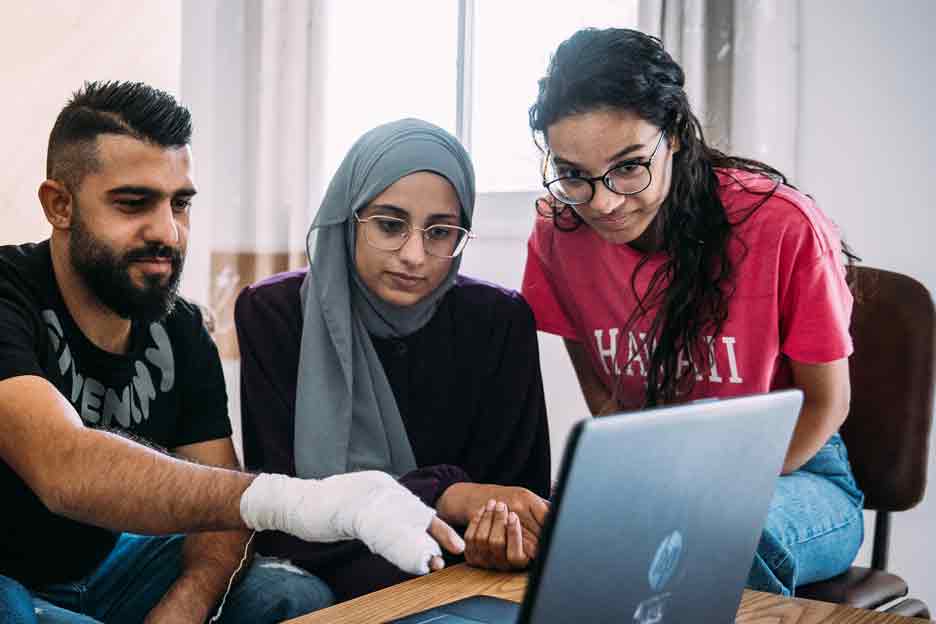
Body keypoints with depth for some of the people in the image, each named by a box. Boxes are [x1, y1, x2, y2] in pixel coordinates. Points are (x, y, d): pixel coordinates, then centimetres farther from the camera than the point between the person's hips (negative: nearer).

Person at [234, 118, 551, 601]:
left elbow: (521, 491, -3)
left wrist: (504, 531, -28)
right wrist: (446, 498, -23)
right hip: (318, 575, -1)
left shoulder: (499, 322, -3)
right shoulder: (273, 313, -6)